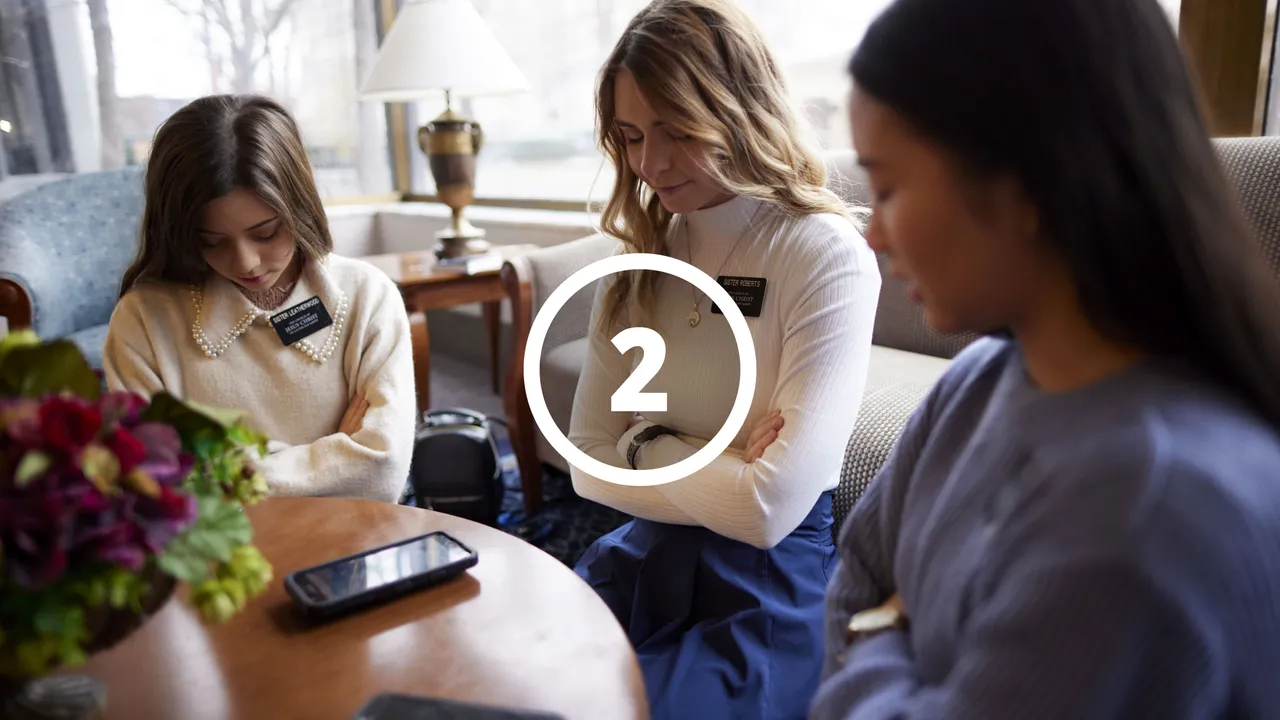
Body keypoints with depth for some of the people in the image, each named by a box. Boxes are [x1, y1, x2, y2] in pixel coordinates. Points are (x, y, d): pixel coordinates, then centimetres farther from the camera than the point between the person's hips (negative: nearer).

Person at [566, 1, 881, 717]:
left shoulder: (828, 255, -16)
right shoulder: (640, 256, 3)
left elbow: (770, 508, -21)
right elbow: (589, 462, 0)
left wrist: (646, 446, -7)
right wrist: (718, 471, -13)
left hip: (770, 584, -4)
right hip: (643, 556, 5)